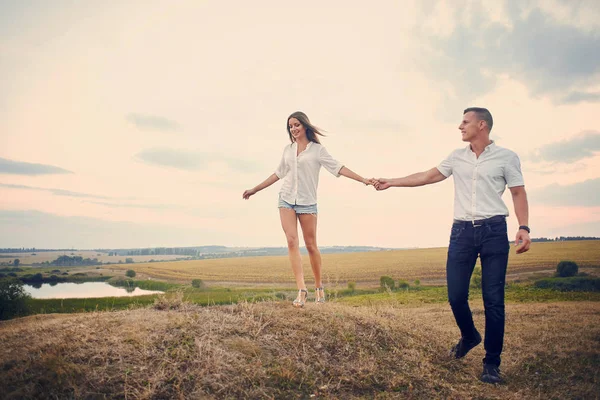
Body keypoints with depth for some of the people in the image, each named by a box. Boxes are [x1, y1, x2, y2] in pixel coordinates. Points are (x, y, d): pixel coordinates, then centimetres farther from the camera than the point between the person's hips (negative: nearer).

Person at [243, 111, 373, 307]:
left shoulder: (317, 149, 0)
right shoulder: (288, 149, 12)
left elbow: (338, 167, -7)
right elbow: (278, 173, 21)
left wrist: (363, 179, -16)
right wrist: (255, 189, 24)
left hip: (307, 202, -3)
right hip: (286, 199, 3)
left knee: (311, 245, 1)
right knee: (292, 241, -11)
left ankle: (319, 287, 20)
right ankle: (301, 290, -14)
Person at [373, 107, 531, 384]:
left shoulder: (506, 157, 3)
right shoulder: (457, 157, 12)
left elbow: (518, 194, 2)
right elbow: (426, 177, 14)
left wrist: (524, 228, -10)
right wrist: (390, 182, 12)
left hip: (494, 231, -3)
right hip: (462, 231, 3)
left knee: (493, 299, -2)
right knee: (456, 295, 1)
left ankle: (492, 363, 13)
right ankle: (469, 336, 33)